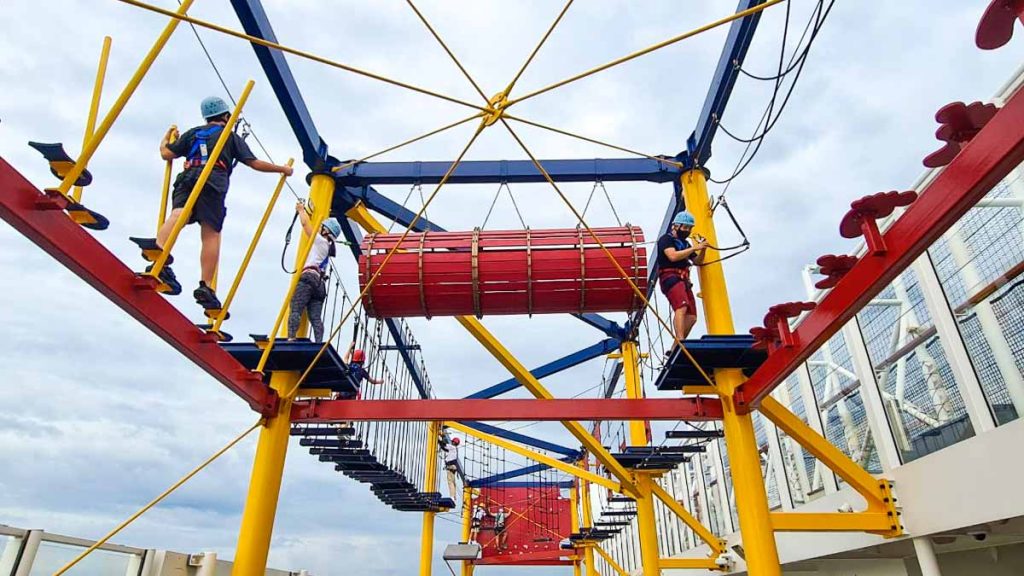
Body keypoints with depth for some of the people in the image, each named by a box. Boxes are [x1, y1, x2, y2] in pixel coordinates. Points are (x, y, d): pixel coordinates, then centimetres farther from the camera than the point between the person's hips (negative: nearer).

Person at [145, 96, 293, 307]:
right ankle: (205, 287, -18)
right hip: (214, 182, -3)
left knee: (178, 214, -21)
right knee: (211, 234, -8)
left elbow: (166, 154, 24)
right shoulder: (231, 137, 24)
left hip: (187, 179, 3)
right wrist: (282, 169, 30)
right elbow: (255, 164, 18)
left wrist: (167, 137, 46)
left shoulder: (193, 133, 29)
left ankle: (159, 249, -53)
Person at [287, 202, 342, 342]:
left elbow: (305, 223, 5)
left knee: (295, 310, -18)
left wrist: (301, 210, 23)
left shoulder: (321, 241, 7)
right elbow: (310, 224, 42)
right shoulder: (328, 246, 30)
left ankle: (291, 338, -30)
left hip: (308, 278, -8)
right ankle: (319, 343, -13)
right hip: (319, 283, 8)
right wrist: (303, 211, 47)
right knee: (315, 317, -2)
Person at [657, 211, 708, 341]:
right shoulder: (666, 239, 0)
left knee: (691, 317, 2)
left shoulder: (685, 243, 25)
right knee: (681, 307, -30)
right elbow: (673, 256, -18)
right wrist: (694, 248, -16)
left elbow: (697, 262, 26)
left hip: (684, 280, 9)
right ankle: (680, 341, -41)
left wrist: (702, 250, 7)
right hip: (670, 278, -8)